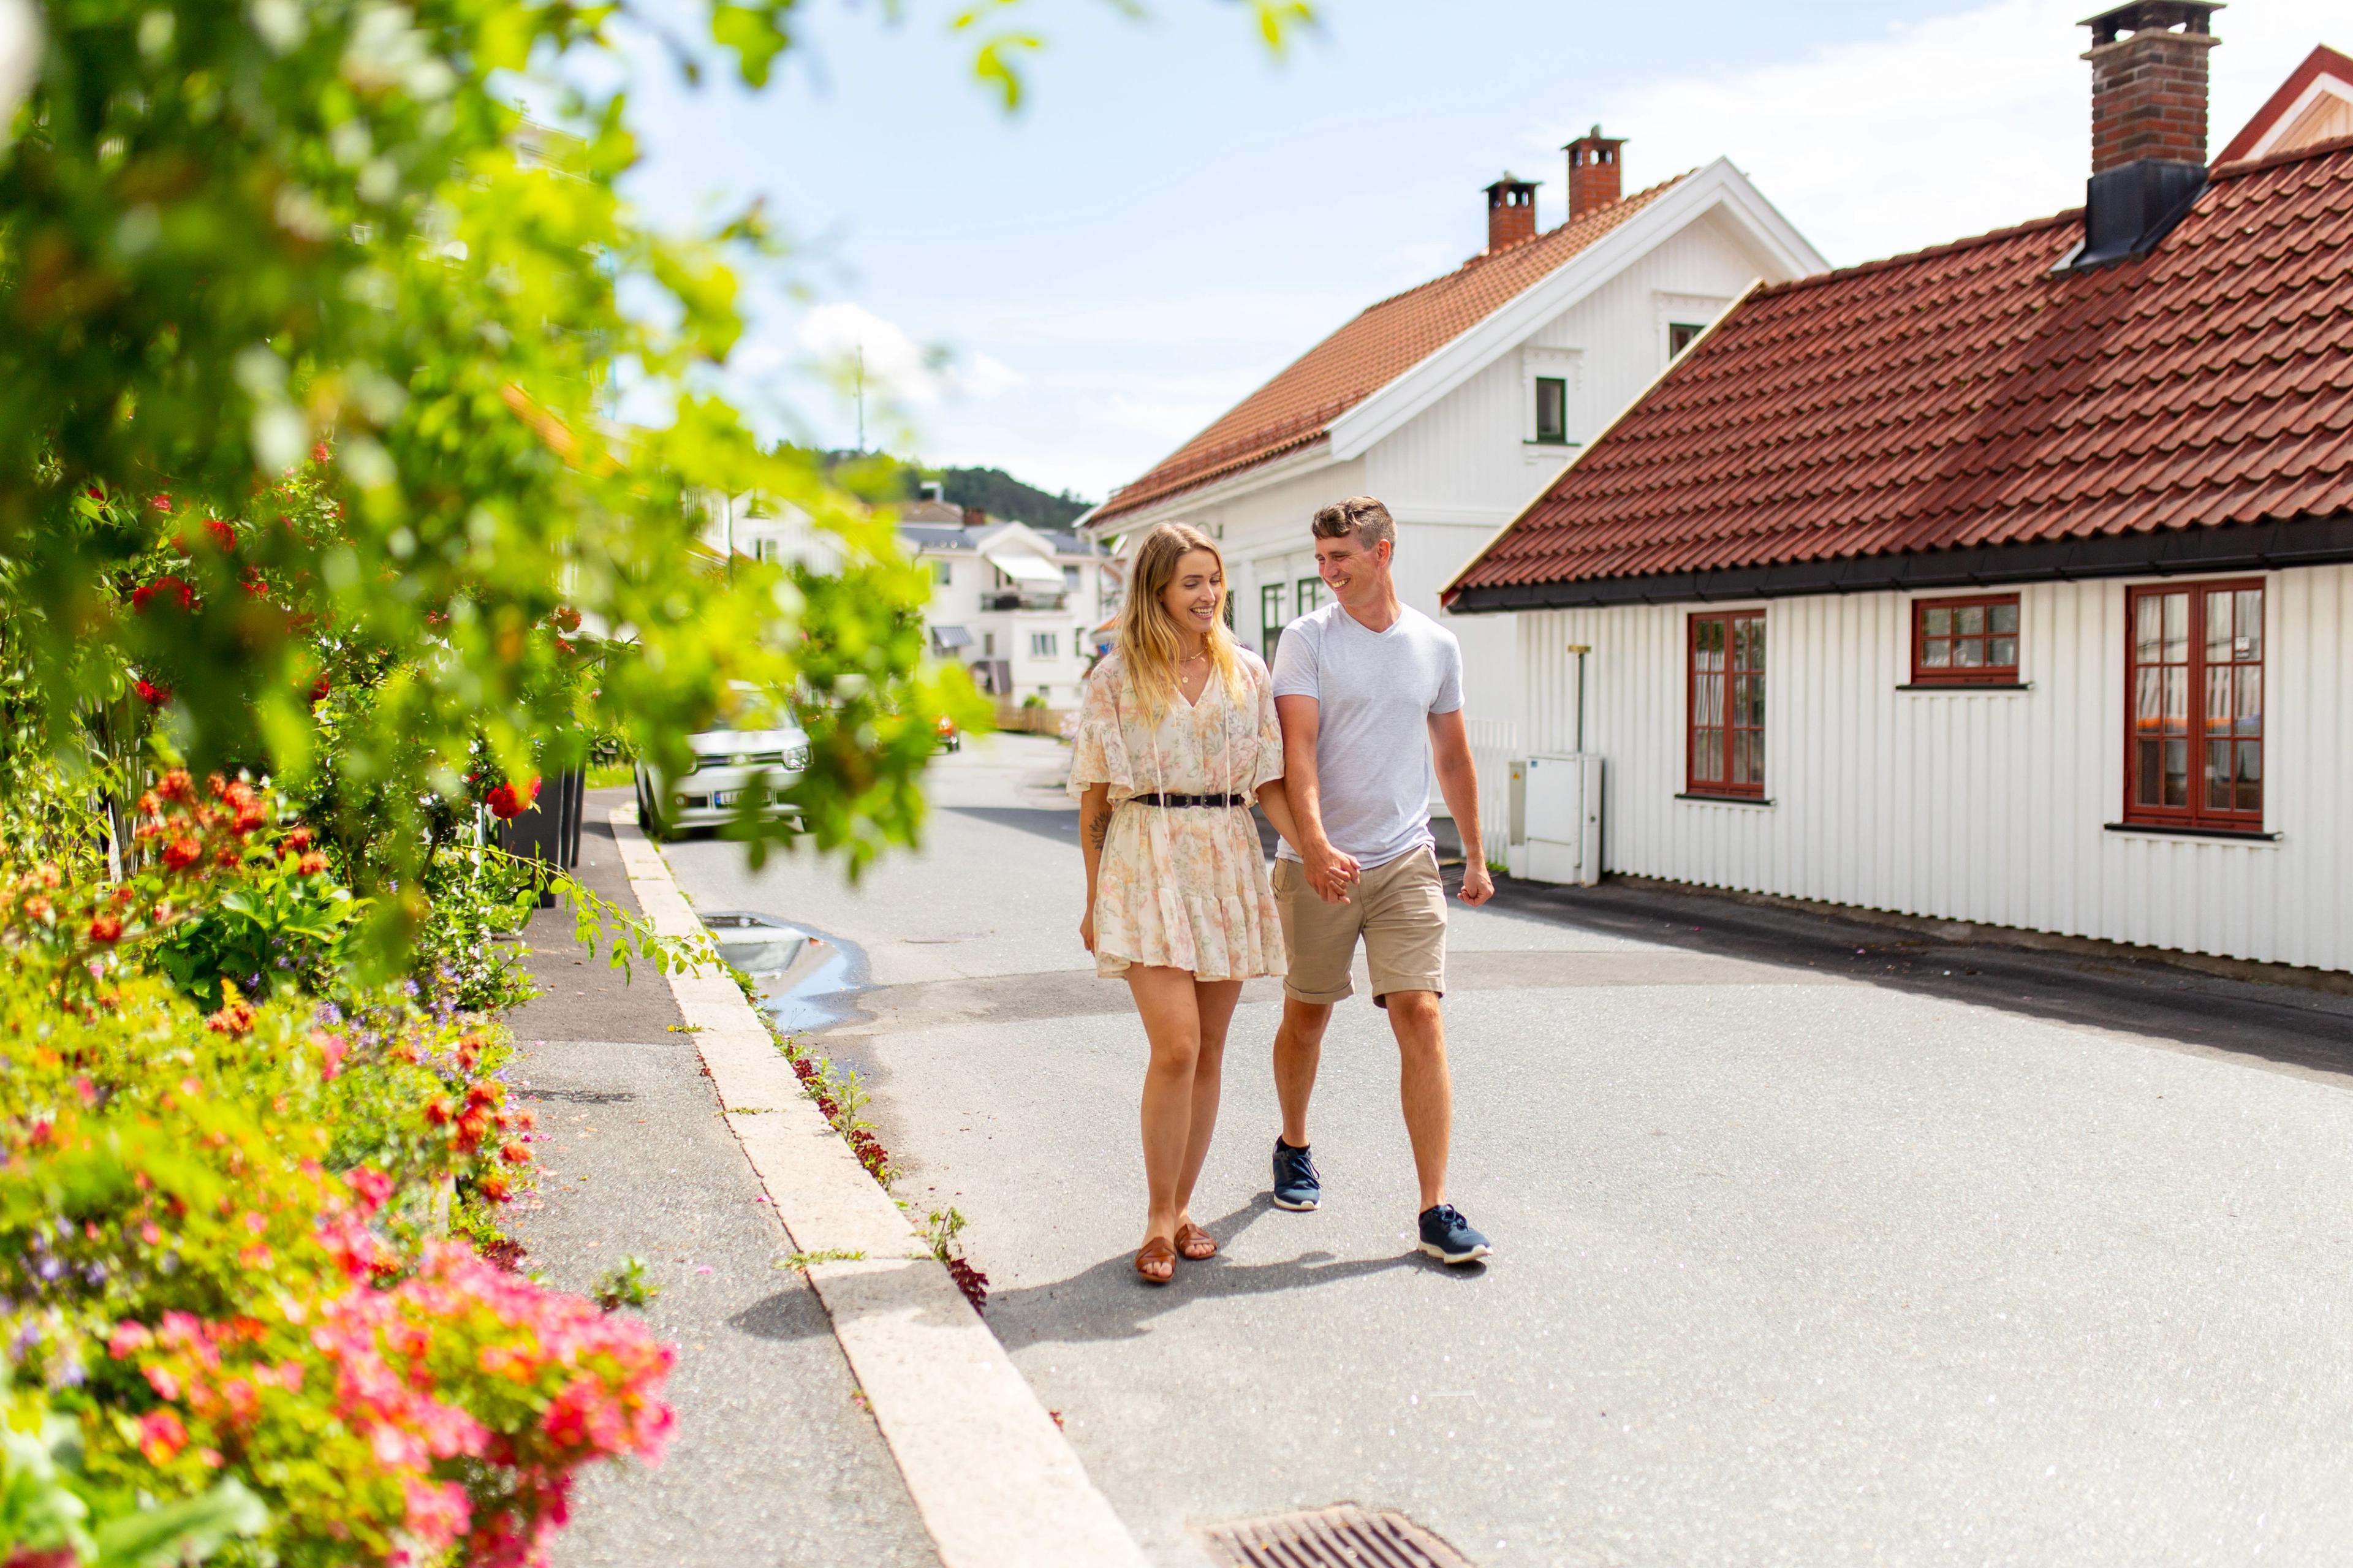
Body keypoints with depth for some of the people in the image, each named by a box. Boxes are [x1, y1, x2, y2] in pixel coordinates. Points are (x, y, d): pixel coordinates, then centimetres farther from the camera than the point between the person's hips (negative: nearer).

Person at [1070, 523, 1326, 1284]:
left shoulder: (1246, 672, 11)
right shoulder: (1117, 678, 3)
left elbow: (1268, 781, 9)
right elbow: (1095, 797, 5)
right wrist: (1094, 899, 4)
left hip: (1230, 864, 4)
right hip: (1149, 860, -3)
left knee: (1208, 1052, 7)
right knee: (1176, 1047, -13)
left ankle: (1183, 1207, 21)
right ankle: (1158, 1221, -1)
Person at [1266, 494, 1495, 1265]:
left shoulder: (1437, 645, 7)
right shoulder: (1307, 638, -3)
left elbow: (1452, 755, 17)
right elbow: (1298, 748, -14)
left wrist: (1476, 855, 19)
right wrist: (1314, 842, -28)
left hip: (1406, 861, 2)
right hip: (1317, 863, -1)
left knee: (1420, 1017, -8)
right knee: (1306, 1015, 12)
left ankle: (1436, 1210, -6)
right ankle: (1293, 1147, 38)